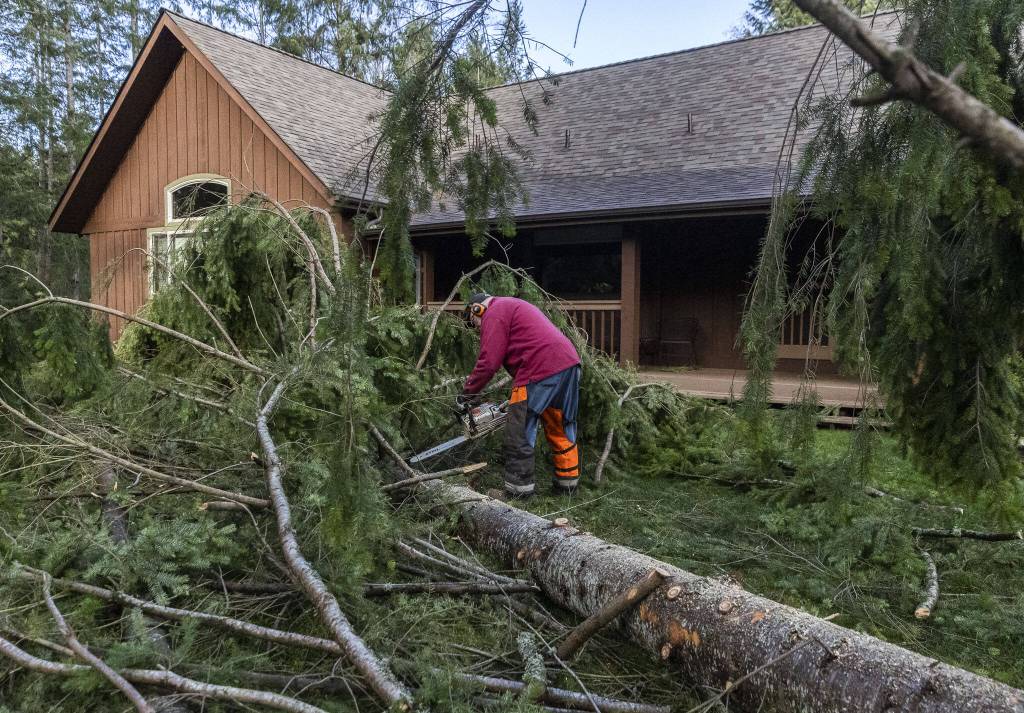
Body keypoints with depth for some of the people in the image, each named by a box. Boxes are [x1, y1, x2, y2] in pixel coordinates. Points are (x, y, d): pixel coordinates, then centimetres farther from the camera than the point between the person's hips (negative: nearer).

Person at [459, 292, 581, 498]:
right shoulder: (516, 307, 32)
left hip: (542, 370, -10)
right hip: (569, 363, 10)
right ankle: (568, 482, 27)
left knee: (519, 434, -1)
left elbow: (488, 362, -7)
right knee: (562, 428, 19)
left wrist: (467, 393, 4)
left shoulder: (494, 313, 3)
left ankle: (518, 489, 4)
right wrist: (515, 399, 23)